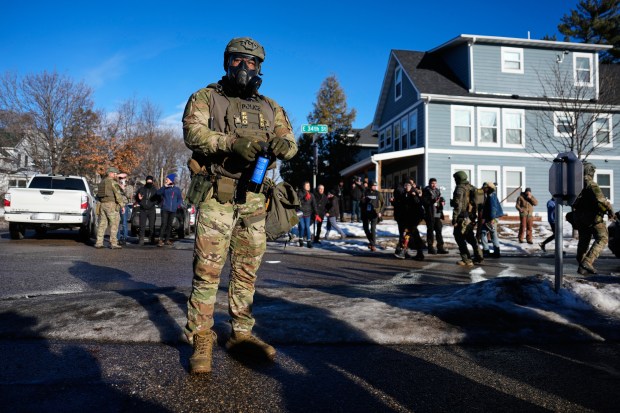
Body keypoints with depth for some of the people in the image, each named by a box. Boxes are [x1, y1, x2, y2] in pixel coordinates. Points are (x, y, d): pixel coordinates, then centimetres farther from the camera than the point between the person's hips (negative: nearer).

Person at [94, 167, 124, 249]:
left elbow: (98, 195, 22)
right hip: (111, 205, -8)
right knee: (114, 224, -4)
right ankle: (113, 243, -6)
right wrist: (122, 205, -13)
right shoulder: (113, 182, -9)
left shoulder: (102, 182, 17)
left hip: (102, 205, 8)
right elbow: (118, 195, -16)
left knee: (102, 224, 11)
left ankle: (99, 243, 12)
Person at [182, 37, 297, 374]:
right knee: (207, 268, -5)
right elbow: (193, 132, -9)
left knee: (247, 269, 9)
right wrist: (231, 142, -26)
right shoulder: (205, 98, 7)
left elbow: (288, 139, 11)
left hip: (254, 198, 4)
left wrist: (283, 144, -15)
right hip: (218, 195, -4)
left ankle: (241, 333, 21)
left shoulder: (270, 107, 19)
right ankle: (201, 340, 5)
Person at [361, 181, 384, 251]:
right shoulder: (365, 193, 3)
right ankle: (371, 242, 29)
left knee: (373, 229, -10)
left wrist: (380, 212, -4)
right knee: (366, 228, 9)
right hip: (366, 213, 2)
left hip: (374, 214, -2)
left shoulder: (378, 194, 2)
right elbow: (361, 203, 11)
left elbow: (382, 203, 5)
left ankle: (373, 245, -7)